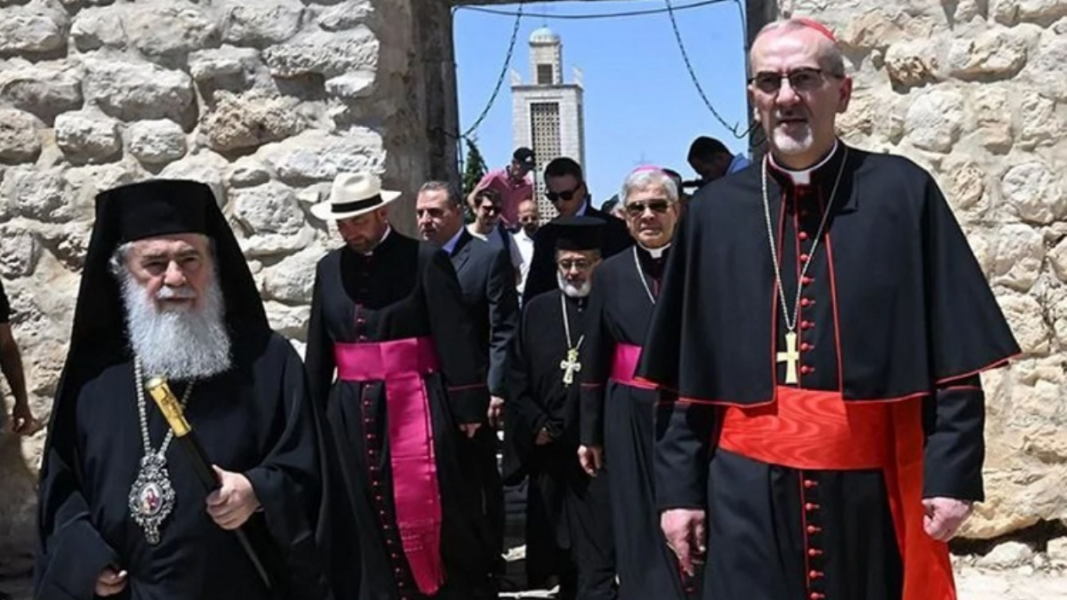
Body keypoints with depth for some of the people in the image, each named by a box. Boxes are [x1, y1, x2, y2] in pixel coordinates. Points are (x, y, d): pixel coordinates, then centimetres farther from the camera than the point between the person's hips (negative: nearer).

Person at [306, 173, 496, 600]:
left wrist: (468, 407, -10)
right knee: (366, 522, 11)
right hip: (351, 413, 4)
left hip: (415, 407, -4)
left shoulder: (425, 260, -7)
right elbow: (319, 349, 13)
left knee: (433, 518, 5)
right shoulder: (330, 268, 8)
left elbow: (455, 338, -8)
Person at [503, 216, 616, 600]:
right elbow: (517, 377, 9)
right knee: (557, 548, 15)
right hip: (547, 452, 5)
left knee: (595, 555, -3)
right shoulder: (537, 311, 10)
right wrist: (538, 426, -1)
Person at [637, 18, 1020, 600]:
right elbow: (683, 371, 5)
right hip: (749, 488, 1)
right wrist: (678, 486, 2)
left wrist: (952, 474, -8)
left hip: (875, 484, 0)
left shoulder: (902, 193, -2)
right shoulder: (713, 212, 3)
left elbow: (955, 355, -2)